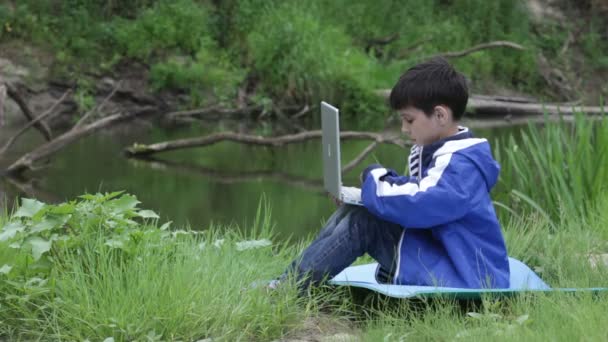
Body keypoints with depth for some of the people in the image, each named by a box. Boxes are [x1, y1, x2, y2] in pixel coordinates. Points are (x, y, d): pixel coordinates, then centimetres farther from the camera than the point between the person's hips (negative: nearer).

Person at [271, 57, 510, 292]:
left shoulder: (462, 166, -20)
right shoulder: (434, 152, 15)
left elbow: (418, 205, -32)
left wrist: (376, 179, -15)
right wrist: (384, 182, -1)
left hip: (462, 280, -10)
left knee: (363, 220, -19)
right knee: (353, 211, 2)